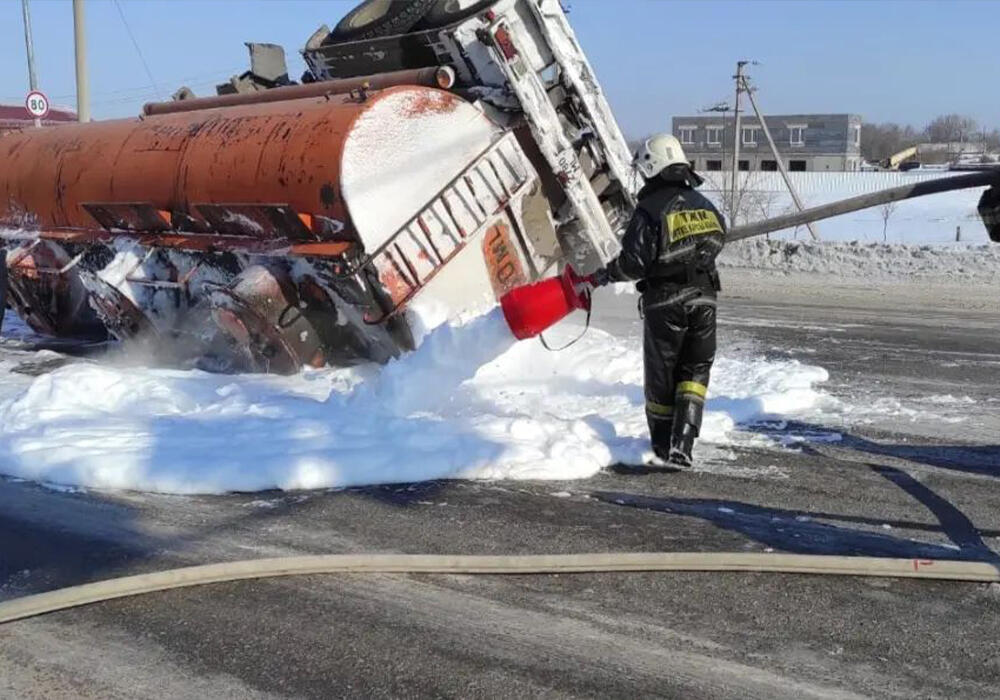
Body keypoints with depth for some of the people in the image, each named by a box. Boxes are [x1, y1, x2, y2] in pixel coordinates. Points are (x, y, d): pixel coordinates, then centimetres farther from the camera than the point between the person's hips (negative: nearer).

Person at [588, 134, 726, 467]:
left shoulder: (650, 210, -12)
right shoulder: (706, 206, 8)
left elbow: (634, 262, -15)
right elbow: (715, 244, 15)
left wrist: (600, 277, 0)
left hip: (664, 302, -4)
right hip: (704, 298, 4)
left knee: (661, 375, 11)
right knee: (696, 371, 11)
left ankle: (663, 444, 24)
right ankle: (682, 445, -2)